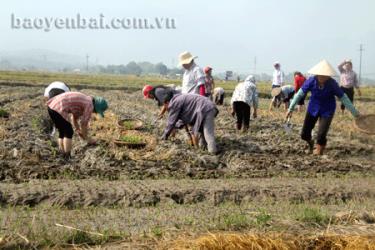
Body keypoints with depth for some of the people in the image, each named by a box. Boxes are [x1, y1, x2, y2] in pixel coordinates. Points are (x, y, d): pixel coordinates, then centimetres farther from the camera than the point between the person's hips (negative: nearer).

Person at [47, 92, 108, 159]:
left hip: (52, 106, 10)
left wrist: (78, 130, 30)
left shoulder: (84, 100, 20)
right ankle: (67, 158, 0)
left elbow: (74, 117, 29)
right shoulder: (90, 105, -7)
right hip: (59, 109, -10)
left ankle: (63, 156, 21)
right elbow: (84, 124, -4)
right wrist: (87, 138, 8)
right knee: (68, 132, 0)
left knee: (62, 132, 18)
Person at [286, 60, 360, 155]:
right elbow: (300, 94, -14)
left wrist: (355, 113, -8)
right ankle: (310, 143, 42)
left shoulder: (332, 84, -23)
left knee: (321, 136, -14)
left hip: (327, 111, -2)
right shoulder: (311, 81, -21)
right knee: (304, 135, 5)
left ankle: (319, 153, 16)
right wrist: (290, 109, -17)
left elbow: (343, 98, -13)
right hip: (313, 108, 2)